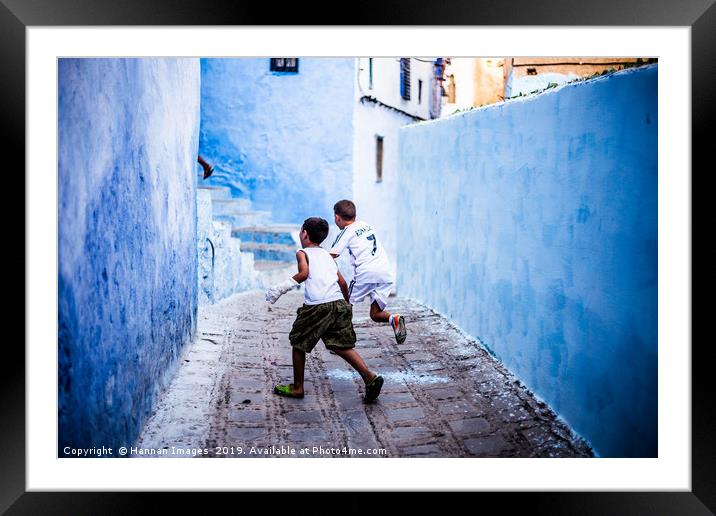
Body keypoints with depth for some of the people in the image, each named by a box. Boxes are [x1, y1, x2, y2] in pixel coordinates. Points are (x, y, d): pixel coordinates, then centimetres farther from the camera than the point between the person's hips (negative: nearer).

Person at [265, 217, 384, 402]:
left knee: (298, 344, 14)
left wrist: (280, 289, -5)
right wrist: (346, 304, 33)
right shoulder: (327, 255, 24)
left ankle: (297, 387, 23)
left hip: (316, 307, -5)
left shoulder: (302, 253, 9)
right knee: (342, 346, 10)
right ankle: (370, 376, -7)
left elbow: (304, 273, -11)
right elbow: (342, 282, 20)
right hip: (339, 304, 5)